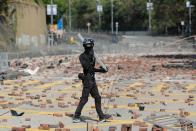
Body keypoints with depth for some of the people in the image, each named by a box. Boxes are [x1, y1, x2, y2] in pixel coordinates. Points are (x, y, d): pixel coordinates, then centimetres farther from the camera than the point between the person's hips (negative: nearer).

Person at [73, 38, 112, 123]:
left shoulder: (92, 56, 12)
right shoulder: (82, 56, -11)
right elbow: (86, 67, -24)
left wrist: (102, 70, 13)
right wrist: (90, 58, -26)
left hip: (92, 80, 8)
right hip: (87, 79, -8)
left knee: (97, 98, 11)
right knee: (84, 99, -7)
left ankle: (101, 116, 19)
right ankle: (76, 117, 0)